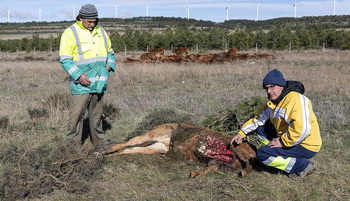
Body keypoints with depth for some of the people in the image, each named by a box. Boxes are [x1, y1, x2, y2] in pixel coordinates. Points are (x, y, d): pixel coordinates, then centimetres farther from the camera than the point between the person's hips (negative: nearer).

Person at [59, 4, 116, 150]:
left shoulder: (101, 32, 14)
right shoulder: (71, 33, -5)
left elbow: (110, 52, 25)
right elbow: (65, 59, -10)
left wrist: (109, 65, 5)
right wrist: (78, 75, -19)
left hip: (99, 82, 6)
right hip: (81, 84, -5)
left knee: (96, 113, 14)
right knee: (77, 113, -3)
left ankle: (99, 140, 24)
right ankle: (73, 142, 9)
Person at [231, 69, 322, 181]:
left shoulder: (295, 99, -23)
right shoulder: (273, 102, 9)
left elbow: (302, 130, -34)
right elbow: (260, 119, 21)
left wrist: (282, 142, -24)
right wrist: (242, 133, 13)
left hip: (306, 147, -10)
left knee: (262, 154, -19)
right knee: (261, 129, 11)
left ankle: (304, 166, -11)